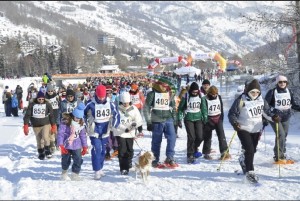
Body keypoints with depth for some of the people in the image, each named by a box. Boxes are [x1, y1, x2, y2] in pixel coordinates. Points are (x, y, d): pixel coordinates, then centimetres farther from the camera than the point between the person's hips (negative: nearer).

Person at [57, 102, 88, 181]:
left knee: (78, 160, -10)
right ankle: (64, 173, 35)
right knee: (66, 160, 11)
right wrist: (61, 145, -20)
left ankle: (75, 175, 1)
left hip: (77, 146, 3)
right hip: (66, 145, -3)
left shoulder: (81, 123, 2)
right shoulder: (66, 122, -15)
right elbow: (60, 133, -16)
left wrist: (84, 146, 10)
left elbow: (83, 135, 11)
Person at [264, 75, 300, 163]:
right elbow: (265, 105, -10)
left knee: (284, 136, 11)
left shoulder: (289, 92, 4)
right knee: (281, 135, -17)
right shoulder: (272, 92, -11)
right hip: (275, 118, -5)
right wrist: (272, 115, -22)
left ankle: (283, 156, 24)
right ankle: (278, 157, -10)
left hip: (286, 118, 5)